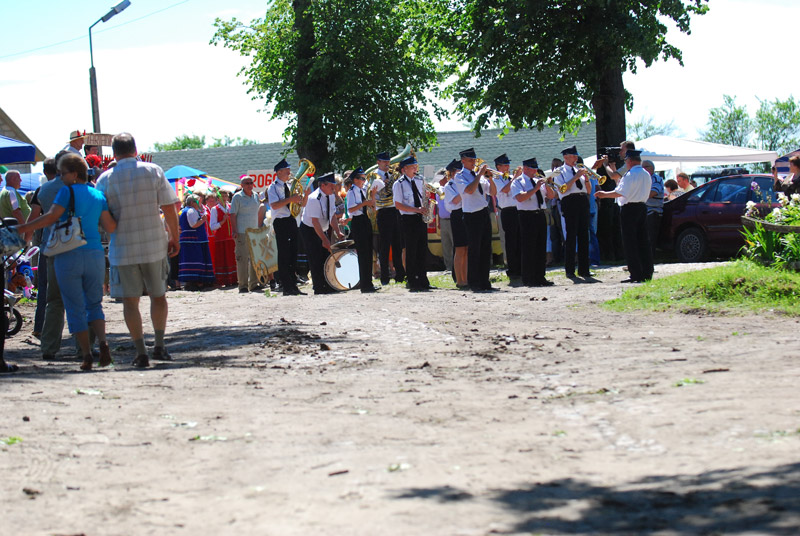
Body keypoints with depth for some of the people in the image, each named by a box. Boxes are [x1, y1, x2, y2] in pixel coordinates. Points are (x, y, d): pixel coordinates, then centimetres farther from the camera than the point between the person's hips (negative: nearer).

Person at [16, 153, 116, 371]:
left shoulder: (67, 192, -6)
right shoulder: (98, 196, 9)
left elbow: (51, 217, -14)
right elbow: (110, 227, 5)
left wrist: (21, 229, -11)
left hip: (68, 255, -4)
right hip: (94, 254, 4)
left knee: (75, 308, 3)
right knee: (94, 304, 14)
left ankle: (87, 355, -2)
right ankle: (103, 342, -10)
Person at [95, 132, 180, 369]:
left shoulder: (105, 179, -3)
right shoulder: (153, 171, -2)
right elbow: (169, 208, -3)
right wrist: (174, 237, 7)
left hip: (122, 249, -1)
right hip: (154, 244, 1)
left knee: (130, 300, 5)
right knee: (158, 295, 17)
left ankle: (141, 352, 2)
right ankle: (159, 346, 13)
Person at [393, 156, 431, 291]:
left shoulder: (420, 181, 13)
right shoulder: (399, 184, -5)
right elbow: (398, 205, -10)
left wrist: (426, 196, 1)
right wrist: (416, 209, -18)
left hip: (421, 219, 6)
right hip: (408, 219, -6)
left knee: (423, 250, 4)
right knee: (411, 251, -4)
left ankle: (423, 280, 9)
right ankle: (411, 281, 1)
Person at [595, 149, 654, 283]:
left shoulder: (631, 175, -15)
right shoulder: (646, 175, 13)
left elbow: (620, 192, -18)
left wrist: (604, 194, -7)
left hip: (629, 208, -8)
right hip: (642, 206, 8)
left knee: (629, 242, -5)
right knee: (643, 241, 10)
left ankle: (636, 274, -9)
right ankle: (647, 273, 11)